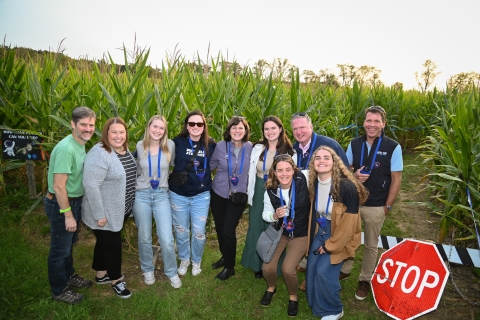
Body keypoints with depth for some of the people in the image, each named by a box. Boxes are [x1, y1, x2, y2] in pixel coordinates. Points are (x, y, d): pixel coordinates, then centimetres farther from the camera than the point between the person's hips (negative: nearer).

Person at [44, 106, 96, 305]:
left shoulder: (81, 144, 2)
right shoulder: (66, 149, -28)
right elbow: (58, 186, -27)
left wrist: (74, 208, 17)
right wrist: (67, 214, -21)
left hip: (74, 201, 9)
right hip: (61, 205, -9)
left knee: (69, 243, 25)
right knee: (60, 249, 9)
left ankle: (68, 276, 45)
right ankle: (59, 290, 28)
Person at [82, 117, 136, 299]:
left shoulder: (125, 150, 3)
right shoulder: (100, 154, -25)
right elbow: (91, 186, -28)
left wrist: (129, 205, 17)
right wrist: (99, 215, -24)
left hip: (118, 210, 8)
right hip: (105, 213, -8)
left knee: (105, 242, 23)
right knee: (113, 245, 7)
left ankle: (101, 275, 42)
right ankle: (116, 280, 28)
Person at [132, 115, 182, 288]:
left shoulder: (170, 145, -6)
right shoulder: (139, 146, -1)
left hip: (161, 195, -1)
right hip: (141, 195, 1)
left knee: (167, 240, -2)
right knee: (144, 238, 12)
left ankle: (172, 272, 22)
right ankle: (148, 270, 36)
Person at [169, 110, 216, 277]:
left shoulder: (211, 145, -4)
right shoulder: (177, 142, -9)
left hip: (201, 195, 0)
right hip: (178, 194, 0)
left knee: (199, 232, 8)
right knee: (181, 230, 15)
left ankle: (197, 261, 35)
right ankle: (184, 259, 39)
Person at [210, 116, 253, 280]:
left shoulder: (249, 147, -9)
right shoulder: (221, 146, -10)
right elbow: (211, 166, 2)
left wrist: (249, 190, 3)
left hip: (238, 196, -1)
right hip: (218, 194, 2)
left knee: (229, 231, -1)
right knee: (219, 228, 15)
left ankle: (229, 266, 21)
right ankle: (225, 256, 41)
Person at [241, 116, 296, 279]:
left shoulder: (289, 151, -9)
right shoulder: (258, 148, -1)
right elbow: (251, 172, 5)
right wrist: (250, 193, 5)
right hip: (259, 192, 3)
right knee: (257, 227, 12)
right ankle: (258, 264, 33)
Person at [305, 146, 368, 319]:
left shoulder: (347, 186, -26)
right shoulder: (313, 184, -6)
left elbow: (349, 222, -22)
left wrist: (330, 245, -15)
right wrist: (312, 235, 11)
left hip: (339, 236, -6)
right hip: (319, 232, 6)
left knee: (324, 271, -9)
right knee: (311, 269, 4)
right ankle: (315, 305, 32)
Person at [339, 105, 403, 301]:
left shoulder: (393, 147, -10)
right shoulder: (354, 144, 0)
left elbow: (396, 179, -6)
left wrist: (387, 206, -7)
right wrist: (354, 175, -14)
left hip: (376, 206, -3)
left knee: (371, 245, 14)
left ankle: (365, 280, 33)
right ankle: (344, 270, 39)